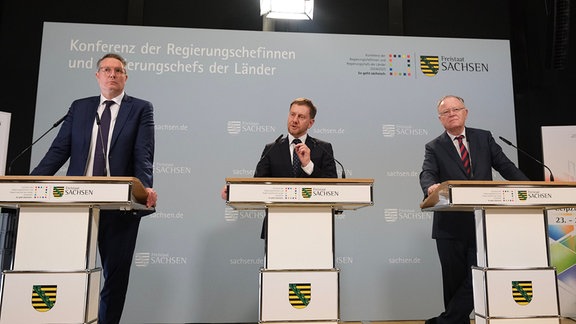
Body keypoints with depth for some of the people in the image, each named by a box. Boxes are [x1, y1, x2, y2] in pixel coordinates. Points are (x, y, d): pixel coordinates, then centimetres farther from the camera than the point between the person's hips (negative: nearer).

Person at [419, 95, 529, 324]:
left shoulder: (484, 138, 12)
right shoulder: (434, 147, 4)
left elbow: (504, 165, 6)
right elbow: (427, 173, -12)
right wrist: (431, 187, -36)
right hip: (450, 227, -1)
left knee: (477, 279, -1)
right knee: (454, 281, 6)